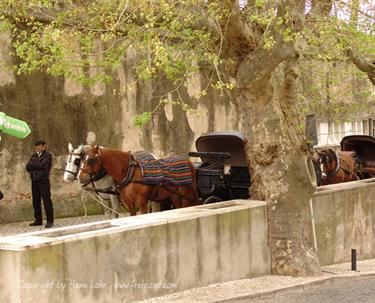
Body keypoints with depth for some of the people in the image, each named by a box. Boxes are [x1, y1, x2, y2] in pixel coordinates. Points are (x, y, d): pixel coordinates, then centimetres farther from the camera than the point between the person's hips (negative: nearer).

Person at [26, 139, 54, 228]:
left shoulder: (47, 155, -4)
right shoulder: (34, 156, 15)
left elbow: (42, 165, -18)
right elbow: (28, 167, 6)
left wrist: (33, 164, -4)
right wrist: (37, 165, -10)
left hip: (43, 181, -6)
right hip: (34, 181, 7)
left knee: (46, 200, -6)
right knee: (36, 201, 9)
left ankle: (50, 221, -5)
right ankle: (38, 220, 17)